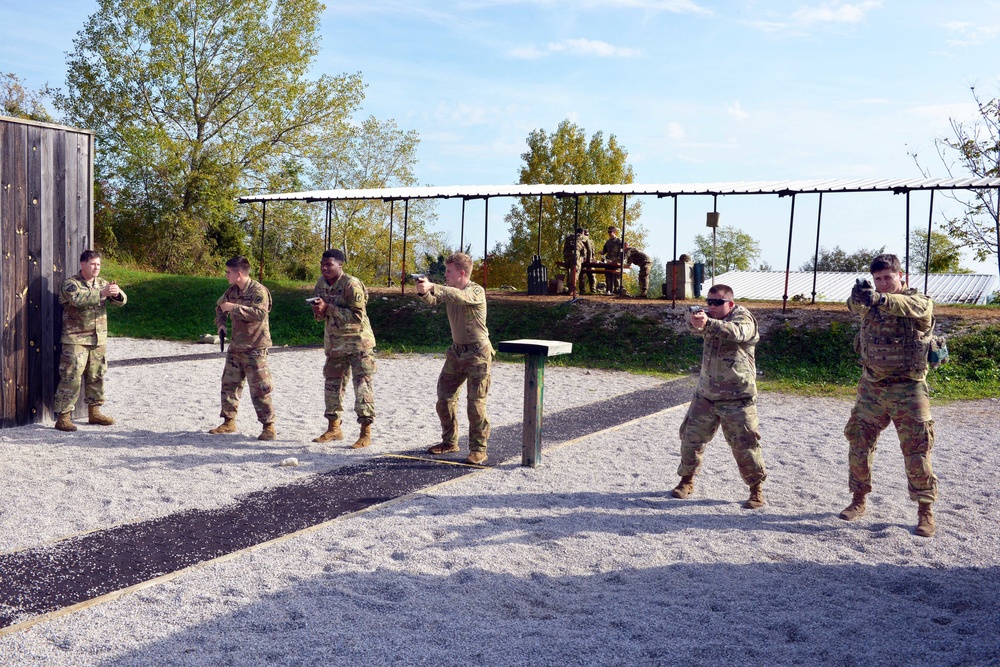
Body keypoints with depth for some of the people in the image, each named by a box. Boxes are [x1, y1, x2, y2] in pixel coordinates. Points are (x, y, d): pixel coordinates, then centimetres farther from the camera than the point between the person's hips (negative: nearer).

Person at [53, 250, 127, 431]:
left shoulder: (102, 283, 11)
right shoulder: (71, 284, -7)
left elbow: (121, 301, 0)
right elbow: (78, 299, -28)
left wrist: (117, 293, -24)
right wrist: (102, 293, -38)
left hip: (99, 339, 6)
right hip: (76, 340, -6)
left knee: (97, 377, 12)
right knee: (71, 378, -7)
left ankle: (94, 412, 25)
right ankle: (62, 417, -3)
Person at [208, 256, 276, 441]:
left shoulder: (259, 291, -15)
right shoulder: (232, 291, 9)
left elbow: (260, 313, -30)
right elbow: (220, 306, 28)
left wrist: (234, 307, -28)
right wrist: (220, 323, 10)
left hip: (255, 348, -8)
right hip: (235, 346, 8)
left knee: (259, 388, -7)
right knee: (229, 383, 12)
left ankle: (268, 426, 1)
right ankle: (229, 421, 24)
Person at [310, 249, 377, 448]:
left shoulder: (352, 285, -18)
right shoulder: (321, 283, 5)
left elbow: (357, 316, -24)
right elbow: (320, 316, 15)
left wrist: (329, 308, -25)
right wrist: (318, 311, -10)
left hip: (358, 342, -8)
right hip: (334, 342, 8)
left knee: (362, 384, -8)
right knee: (332, 383, 13)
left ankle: (366, 432, -4)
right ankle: (333, 428, 27)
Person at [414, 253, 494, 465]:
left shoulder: (476, 291, -15)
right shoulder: (449, 290, 7)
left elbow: (460, 296, -35)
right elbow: (432, 300, -5)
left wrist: (432, 287, -43)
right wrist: (423, 291, -27)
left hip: (477, 354, -8)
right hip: (456, 351, 8)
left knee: (476, 403, -6)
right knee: (444, 398, 10)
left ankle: (479, 449, 2)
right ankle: (449, 441, 24)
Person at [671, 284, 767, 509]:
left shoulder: (744, 318, -10)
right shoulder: (710, 316, 6)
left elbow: (736, 332, -34)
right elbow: (696, 328, -15)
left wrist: (708, 323, -50)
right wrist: (695, 321, -41)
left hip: (737, 398, -5)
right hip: (706, 394, 6)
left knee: (744, 444, -1)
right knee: (691, 437, 9)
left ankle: (757, 489, 14)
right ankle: (687, 480, 27)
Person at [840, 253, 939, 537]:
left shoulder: (920, 301, -4)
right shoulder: (870, 303, 6)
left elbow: (914, 308, -29)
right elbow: (855, 307, -17)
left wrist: (880, 298, -48)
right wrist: (858, 295, -43)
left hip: (908, 389, -3)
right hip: (871, 386, 4)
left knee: (917, 451, -2)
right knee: (859, 445, 7)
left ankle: (925, 511, 10)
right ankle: (858, 500, 22)